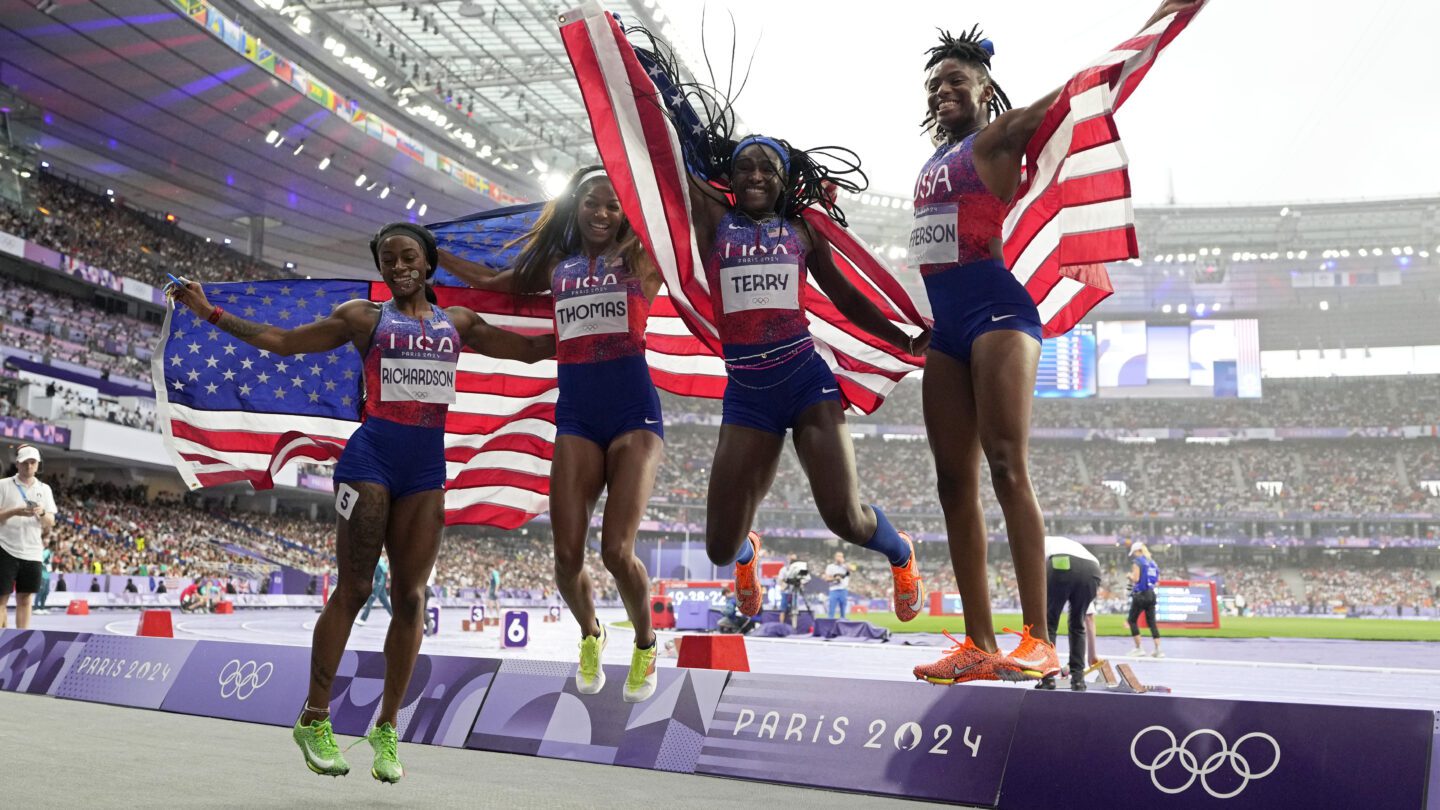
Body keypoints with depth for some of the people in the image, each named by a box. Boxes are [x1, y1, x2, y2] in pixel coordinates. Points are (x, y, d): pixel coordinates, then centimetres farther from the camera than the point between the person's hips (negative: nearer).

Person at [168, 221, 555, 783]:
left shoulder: (458, 323, 16)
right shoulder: (364, 316, 8)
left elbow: (529, 348, 19)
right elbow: (283, 341, 8)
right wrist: (209, 312, 3)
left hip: (427, 466, 3)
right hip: (372, 456, -3)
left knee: (410, 597, 0)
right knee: (354, 589, -5)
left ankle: (387, 730, 9)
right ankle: (314, 719, 7)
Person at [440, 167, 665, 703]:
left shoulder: (641, 258, 6)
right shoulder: (557, 268, 17)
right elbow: (491, 282, 32)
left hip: (634, 412, -3)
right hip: (576, 416, 4)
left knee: (617, 551, -14)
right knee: (567, 555, -6)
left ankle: (645, 647, 14)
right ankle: (590, 636, 26)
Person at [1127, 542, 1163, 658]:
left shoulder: (1137, 561, -7)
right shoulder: (1152, 562, 14)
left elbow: (1136, 578, -15)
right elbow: (1157, 579, 14)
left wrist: (1130, 575, 5)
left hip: (1140, 595, -7)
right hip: (1151, 594, 7)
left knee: (1132, 620, 4)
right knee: (1152, 621, 7)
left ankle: (1138, 648, 0)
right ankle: (1158, 649, 1)